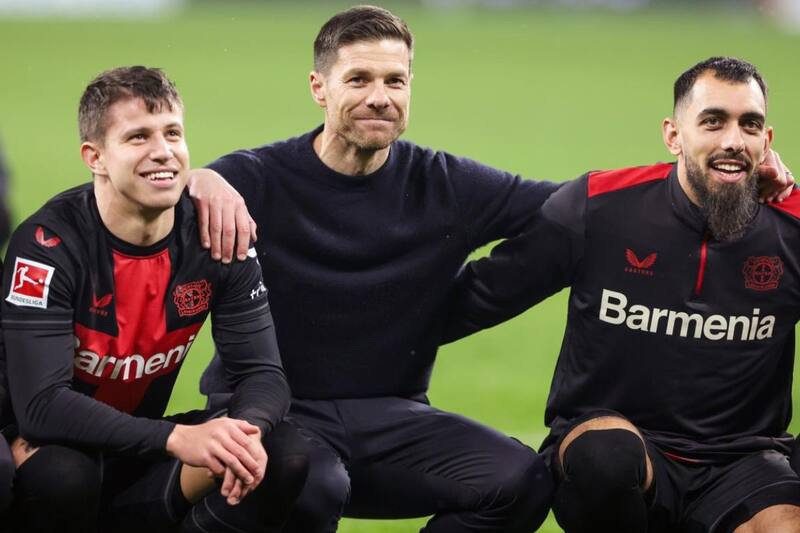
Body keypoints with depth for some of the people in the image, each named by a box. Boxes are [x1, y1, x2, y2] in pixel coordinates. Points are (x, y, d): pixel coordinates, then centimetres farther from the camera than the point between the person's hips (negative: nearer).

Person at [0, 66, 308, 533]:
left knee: (283, 455, -15)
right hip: (46, 454, -4)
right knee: (64, 475, -37)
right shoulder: (48, 244, -21)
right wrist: (177, 438, -40)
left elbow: (261, 371, -7)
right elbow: (41, 405, -30)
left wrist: (247, 429, -33)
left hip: (140, 463, 4)